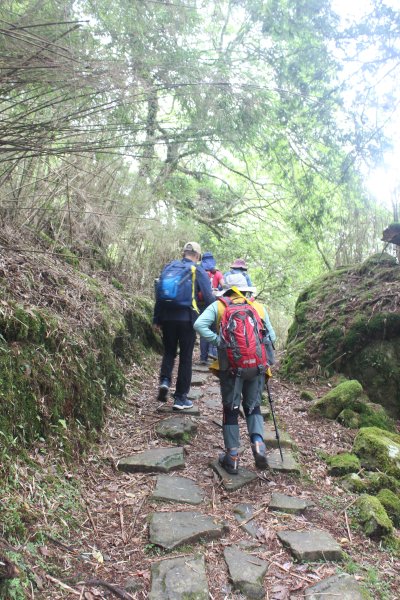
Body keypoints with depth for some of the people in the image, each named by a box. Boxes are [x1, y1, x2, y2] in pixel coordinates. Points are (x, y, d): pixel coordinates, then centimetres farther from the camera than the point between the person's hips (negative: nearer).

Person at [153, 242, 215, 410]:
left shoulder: (168, 268, 8)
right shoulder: (198, 271, -3)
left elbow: (158, 294, 10)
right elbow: (209, 298, -7)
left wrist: (156, 319, 14)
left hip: (167, 318, 4)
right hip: (186, 319, -3)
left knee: (169, 352, 20)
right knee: (185, 357, 7)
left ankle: (165, 380, -5)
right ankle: (180, 398, 11)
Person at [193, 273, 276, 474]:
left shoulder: (218, 306, 1)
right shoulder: (259, 307, 8)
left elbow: (199, 324, -13)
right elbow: (271, 336, 6)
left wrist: (219, 341, -8)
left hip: (230, 367, -2)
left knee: (230, 410, 13)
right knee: (253, 407, 19)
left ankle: (232, 457, 15)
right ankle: (258, 442, -3)